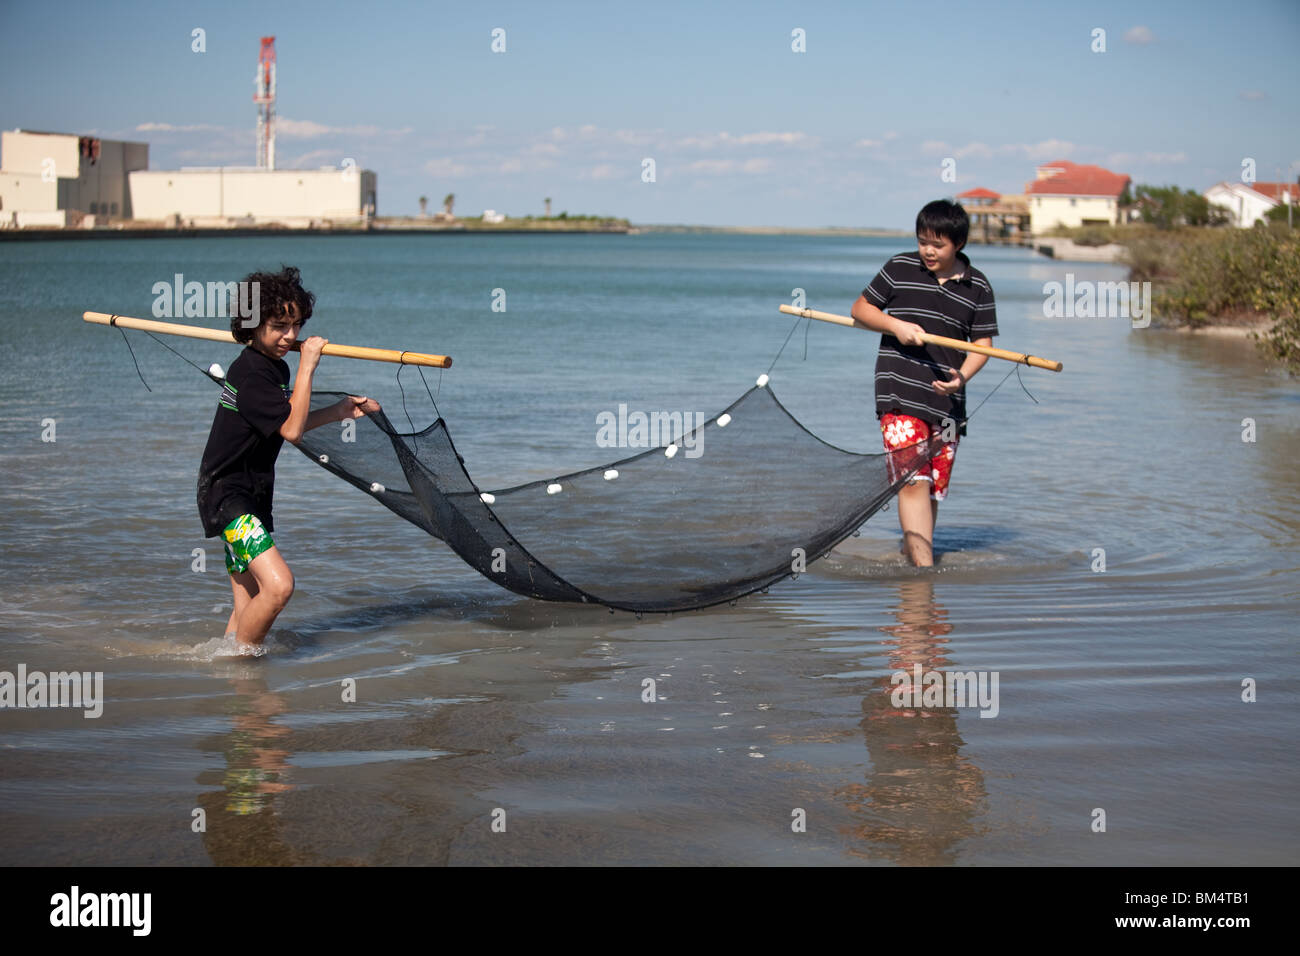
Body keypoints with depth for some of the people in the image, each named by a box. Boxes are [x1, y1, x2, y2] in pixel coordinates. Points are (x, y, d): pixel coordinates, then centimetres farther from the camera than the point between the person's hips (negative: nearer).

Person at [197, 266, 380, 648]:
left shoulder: (276, 367, 11)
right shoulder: (250, 372, -19)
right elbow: (291, 429, -23)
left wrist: (338, 411, 18)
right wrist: (307, 366, -19)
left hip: (252, 496, 10)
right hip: (227, 494, -10)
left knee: (249, 608, 11)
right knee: (278, 585, -23)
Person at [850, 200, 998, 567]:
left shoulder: (978, 287, 6)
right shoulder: (900, 268, 3)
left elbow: (982, 342, 7)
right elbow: (861, 308, 10)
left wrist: (962, 376, -12)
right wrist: (896, 325, -8)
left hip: (947, 401, 3)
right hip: (900, 396, -3)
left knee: (935, 487, 8)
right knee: (912, 480, -15)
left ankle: (912, 550, 25)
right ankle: (924, 567, -19)